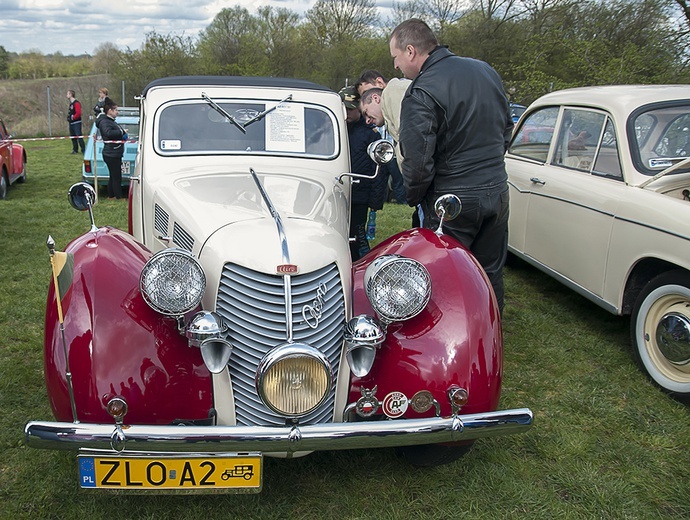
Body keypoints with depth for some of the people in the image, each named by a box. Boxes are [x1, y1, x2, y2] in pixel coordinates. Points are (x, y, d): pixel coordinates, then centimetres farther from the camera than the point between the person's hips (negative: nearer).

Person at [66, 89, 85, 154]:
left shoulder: (76, 103, -14)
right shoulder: (71, 103, 16)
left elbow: (78, 113, -23)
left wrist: (73, 117, -14)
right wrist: (69, 117, 10)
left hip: (76, 123, -10)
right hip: (71, 123, 10)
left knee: (79, 136, -13)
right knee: (72, 137, 13)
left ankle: (83, 151, -13)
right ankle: (75, 150, 22)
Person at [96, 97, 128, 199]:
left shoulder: (110, 121, 17)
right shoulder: (104, 122, -16)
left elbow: (116, 133, 26)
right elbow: (108, 132, -34)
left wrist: (123, 135, 6)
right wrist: (121, 132, -22)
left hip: (115, 154, 11)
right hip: (111, 155, -11)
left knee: (113, 176, 18)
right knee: (116, 177, -4)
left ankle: (111, 195, 27)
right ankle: (119, 197, 2)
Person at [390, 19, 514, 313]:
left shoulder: (420, 95, -18)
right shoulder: (486, 70, 6)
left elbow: (418, 162, -20)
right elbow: (507, 127, 17)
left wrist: (414, 198, -2)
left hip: (453, 202, -7)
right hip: (497, 192, 7)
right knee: (491, 275, 18)